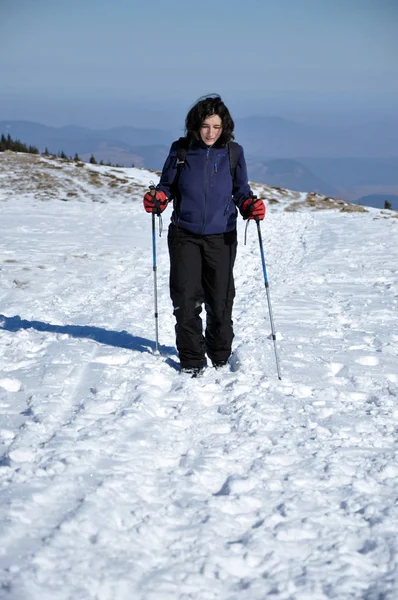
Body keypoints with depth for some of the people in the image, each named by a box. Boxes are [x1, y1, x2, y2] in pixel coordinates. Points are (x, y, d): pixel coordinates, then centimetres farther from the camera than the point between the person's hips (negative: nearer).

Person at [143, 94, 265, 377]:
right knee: (186, 300, -2)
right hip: (185, 234, 0)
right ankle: (191, 361, 11)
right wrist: (158, 199, -12)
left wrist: (251, 206, -12)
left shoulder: (233, 152, 0)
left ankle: (220, 358, 25)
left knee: (221, 300, 5)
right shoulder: (181, 150, -1)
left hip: (221, 236, 0)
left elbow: (241, 190, 9)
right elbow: (168, 184, 9)